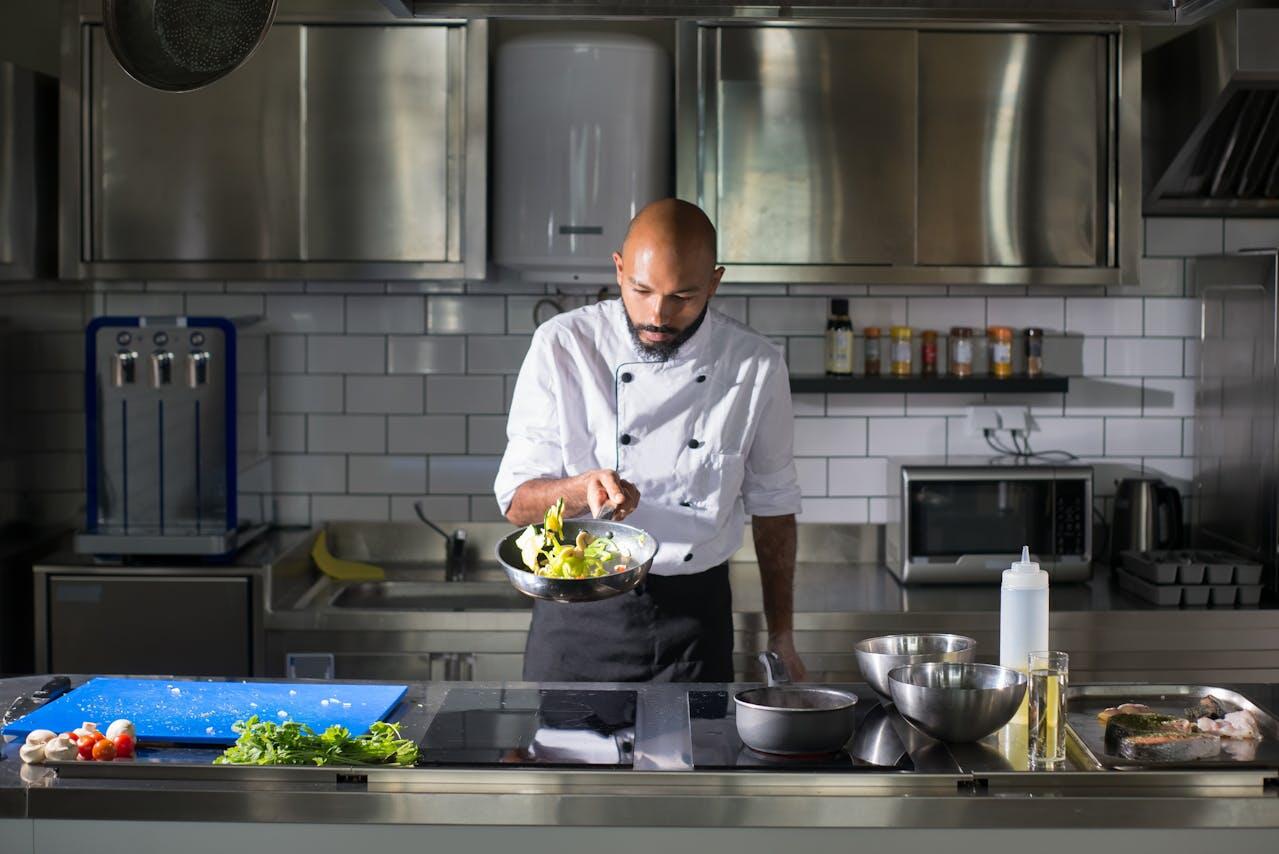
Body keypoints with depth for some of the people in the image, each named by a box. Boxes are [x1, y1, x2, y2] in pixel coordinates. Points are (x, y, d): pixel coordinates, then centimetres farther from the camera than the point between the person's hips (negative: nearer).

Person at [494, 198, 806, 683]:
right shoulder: (562, 347, -9)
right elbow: (517, 501, -9)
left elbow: (772, 505, 6)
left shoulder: (756, 365, -5)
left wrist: (781, 638, 7)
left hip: (696, 616, 1)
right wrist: (584, 490, -30)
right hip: (579, 615, -1)